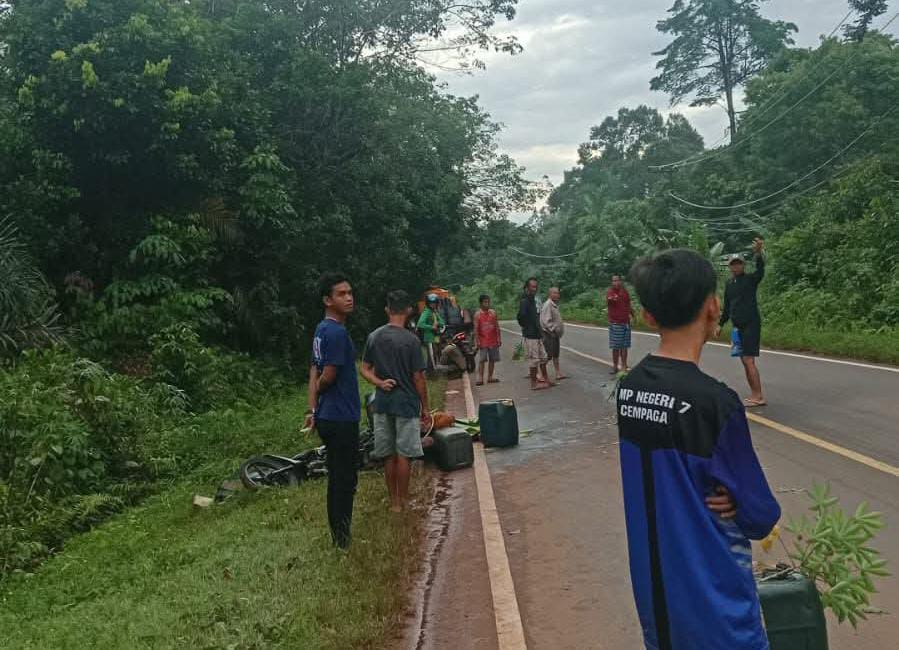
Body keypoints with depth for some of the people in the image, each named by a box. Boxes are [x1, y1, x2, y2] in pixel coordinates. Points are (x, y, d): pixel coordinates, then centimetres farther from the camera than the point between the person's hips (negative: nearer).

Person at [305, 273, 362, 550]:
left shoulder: (322, 329, 11)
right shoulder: (337, 332, -19)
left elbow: (316, 371, 10)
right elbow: (328, 377, -21)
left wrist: (313, 408, 5)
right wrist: (318, 390, 1)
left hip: (327, 416, 9)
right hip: (342, 418, -9)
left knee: (337, 477, 16)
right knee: (345, 479, 0)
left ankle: (339, 535, 26)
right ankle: (342, 540, 8)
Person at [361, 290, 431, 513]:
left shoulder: (374, 337, 2)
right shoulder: (410, 340, -13)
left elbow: (365, 370, 4)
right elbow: (418, 378, -10)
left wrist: (379, 383, -12)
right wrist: (425, 408, -2)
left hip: (383, 403, 5)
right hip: (406, 403, -5)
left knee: (389, 455, 11)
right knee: (404, 455, 4)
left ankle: (394, 501, 20)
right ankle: (403, 501, 11)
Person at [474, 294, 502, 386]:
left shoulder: (493, 313, 5)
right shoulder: (477, 314, -4)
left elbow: (497, 328, 8)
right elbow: (476, 330, -5)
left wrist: (499, 339, 4)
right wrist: (477, 342, -10)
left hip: (493, 341, 4)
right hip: (483, 342, -4)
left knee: (492, 359, 7)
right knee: (481, 360, -7)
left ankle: (490, 377, 16)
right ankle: (480, 378, -6)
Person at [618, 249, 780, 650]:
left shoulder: (629, 387, -4)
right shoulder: (714, 401, -23)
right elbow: (759, 513, -14)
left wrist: (725, 498, -3)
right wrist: (760, 517, 6)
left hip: (652, 579, 7)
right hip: (709, 586, -6)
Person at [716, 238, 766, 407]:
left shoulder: (750, 279, -5)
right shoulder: (729, 284, 15)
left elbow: (760, 270, -27)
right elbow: (727, 307, 22)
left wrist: (758, 254, -43)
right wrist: (720, 325, 18)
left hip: (752, 324, -7)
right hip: (738, 327, 8)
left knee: (748, 360, -13)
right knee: (744, 360, 8)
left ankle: (758, 397, -11)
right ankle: (754, 395, 14)